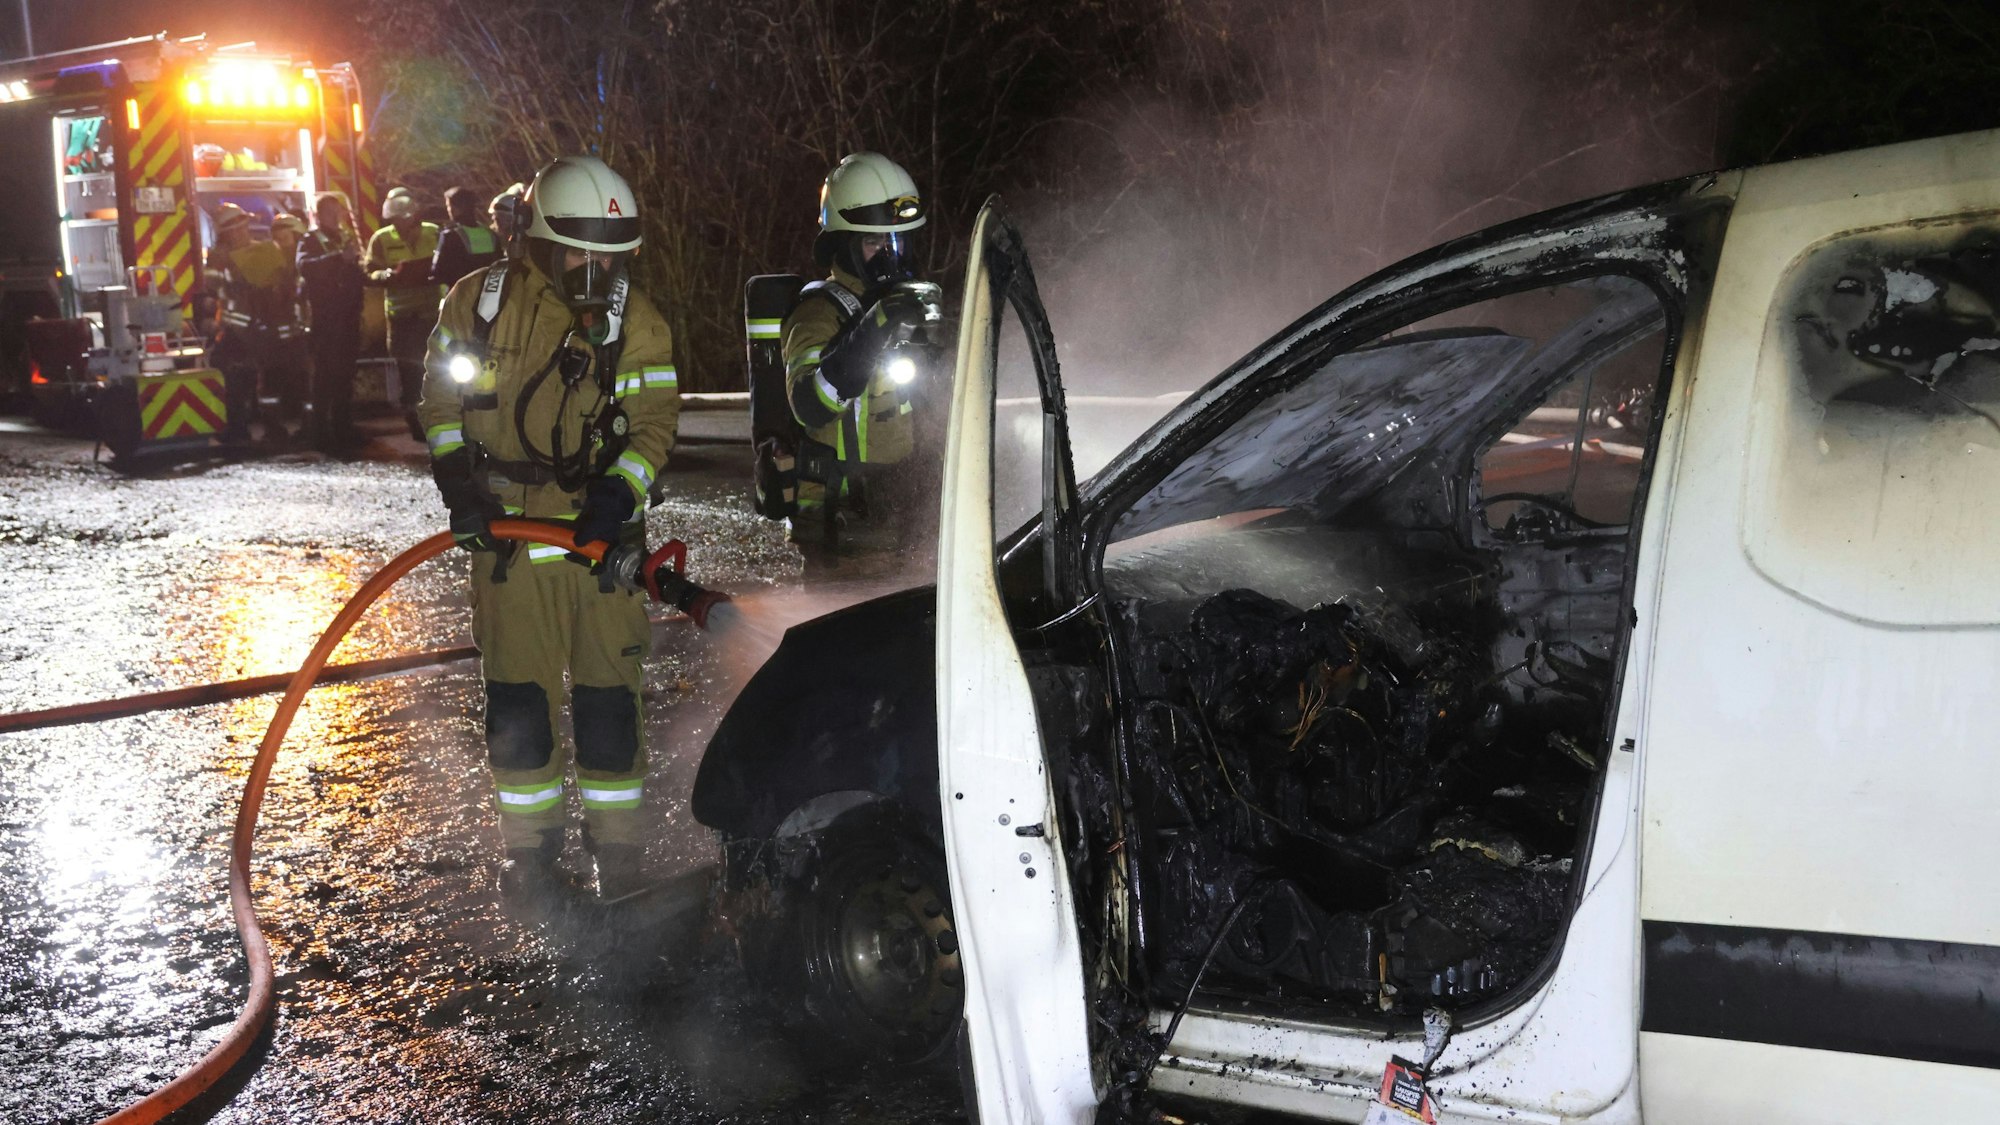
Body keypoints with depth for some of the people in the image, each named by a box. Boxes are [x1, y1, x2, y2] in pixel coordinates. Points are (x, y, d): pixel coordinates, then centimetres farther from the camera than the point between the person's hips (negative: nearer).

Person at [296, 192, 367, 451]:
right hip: (324, 318, -5)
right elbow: (305, 266, -22)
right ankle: (321, 432, -5)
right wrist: (340, 257, -32)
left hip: (348, 317, 5)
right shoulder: (310, 242, 0)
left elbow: (358, 273, 19)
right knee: (325, 375, -7)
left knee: (345, 374, 8)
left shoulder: (348, 239, 18)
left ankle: (344, 429, 15)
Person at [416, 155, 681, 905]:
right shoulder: (481, 301, 1)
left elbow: (655, 421, -1)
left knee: (608, 691, 2)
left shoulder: (636, 321, 0)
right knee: (518, 692, 4)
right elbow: (441, 399, 8)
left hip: (603, 530, 0)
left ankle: (615, 839, 17)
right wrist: (460, 483, -4)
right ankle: (529, 842, 19)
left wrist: (620, 492, -18)